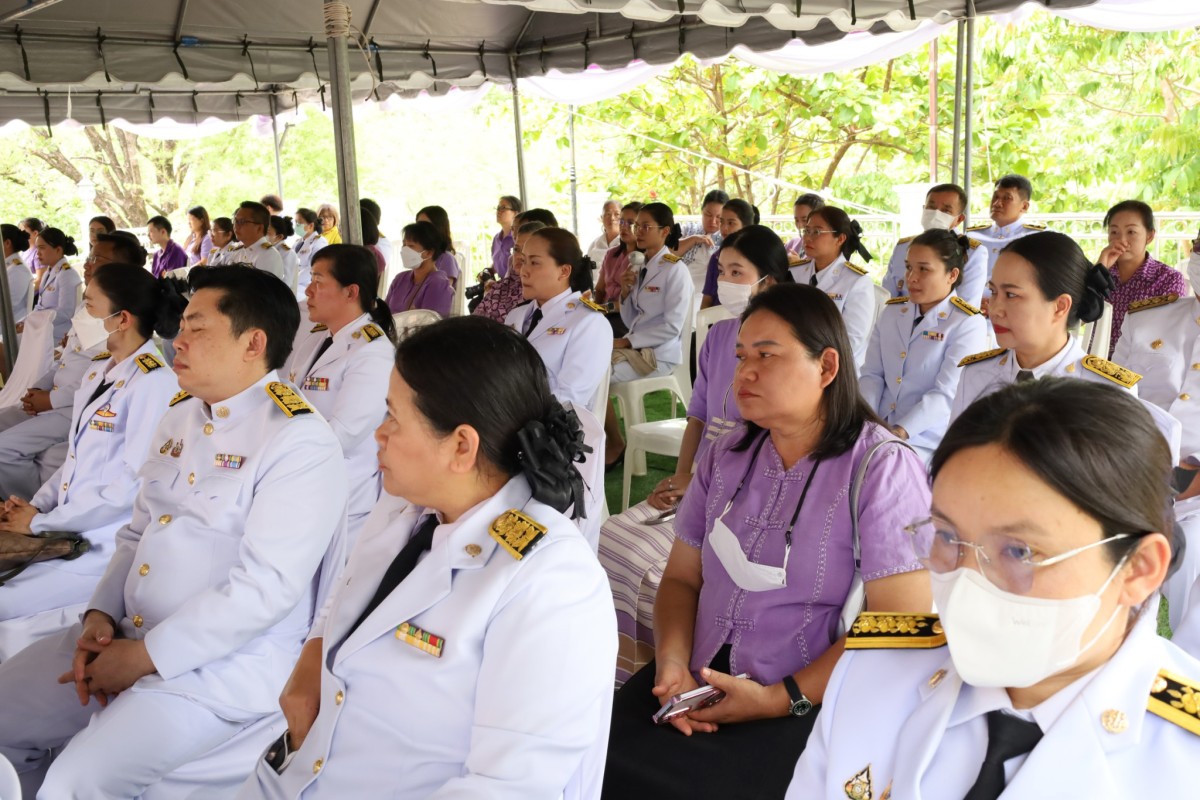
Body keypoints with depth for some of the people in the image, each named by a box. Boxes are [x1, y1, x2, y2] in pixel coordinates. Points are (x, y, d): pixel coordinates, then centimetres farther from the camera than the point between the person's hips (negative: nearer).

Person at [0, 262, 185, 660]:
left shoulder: (152, 383, -16)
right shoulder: (100, 370, 12)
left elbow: (136, 484, -19)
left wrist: (41, 522, -11)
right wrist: (34, 504, 2)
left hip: (107, 545, -8)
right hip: (69, 529, 9)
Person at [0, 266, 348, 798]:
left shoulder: (299, 442, -18)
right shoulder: (179, 416, 11)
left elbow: (264, 587, -23)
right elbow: (138, 533, 17)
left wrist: (146, 657, -18)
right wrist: (100, 615, -1)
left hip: (230, 661, -8)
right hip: (126, 635, 9)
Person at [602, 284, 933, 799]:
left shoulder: (882, 469, -9)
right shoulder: (727, 456, 10)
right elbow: (682, 578, 12)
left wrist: (779, 700, -17)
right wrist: (672, 661, -7)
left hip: (811, 712, -5)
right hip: (702, 687, 5)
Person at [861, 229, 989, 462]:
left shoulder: (968, 324, -6)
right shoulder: (891, 312, 13)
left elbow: (946, 393, -15)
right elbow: (872, 374, 7)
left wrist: (900, 432, -25)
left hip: (928, 440, -5)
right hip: (877, 429, 5)